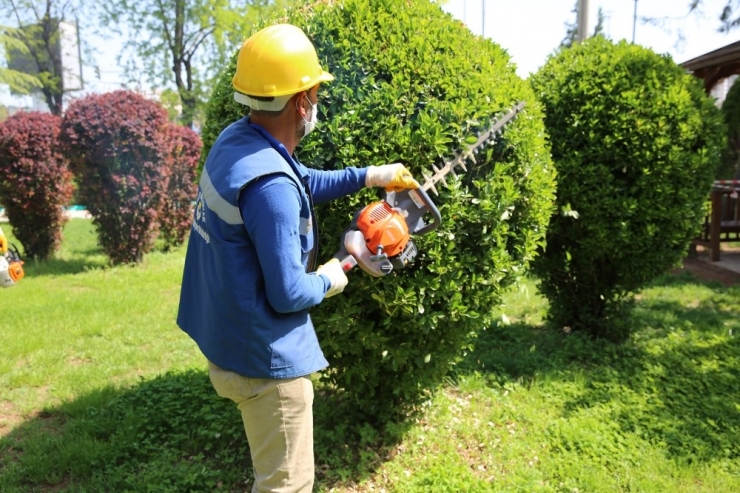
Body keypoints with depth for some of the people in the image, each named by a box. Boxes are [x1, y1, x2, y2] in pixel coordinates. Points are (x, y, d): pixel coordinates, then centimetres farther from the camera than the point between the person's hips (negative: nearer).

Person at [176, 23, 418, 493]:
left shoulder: (235, 139, -2)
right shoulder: (270, 185, -31)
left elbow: (304, 181, 16)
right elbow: (287, 296, -26)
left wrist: (369, 175, 13)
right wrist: (328, 280, -5)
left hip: (229, 338, 10)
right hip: (265, 358, -9)